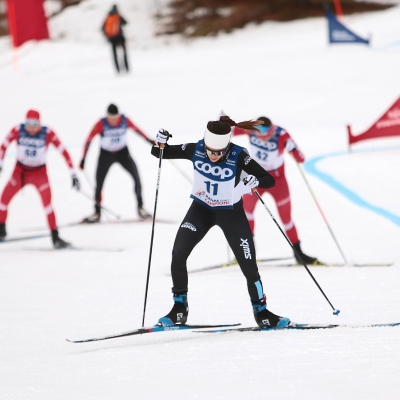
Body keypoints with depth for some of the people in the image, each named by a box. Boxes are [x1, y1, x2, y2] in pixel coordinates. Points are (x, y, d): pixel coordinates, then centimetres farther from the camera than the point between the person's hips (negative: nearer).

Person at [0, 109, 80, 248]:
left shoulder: (48, 134, -23)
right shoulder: (18, 131, -19)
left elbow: (64, 152, -18)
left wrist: (73, 174, -19)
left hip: (39, 172, -2)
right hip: (20, 170, 2)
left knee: (47, 202, -17)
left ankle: (55, 238, -9)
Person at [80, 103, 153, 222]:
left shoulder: (125, 120, -19)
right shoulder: (101, 124, -24)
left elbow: (136, 129, 0)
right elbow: (89, 140, -16)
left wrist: (148, 140, 6)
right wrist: (83, 158, -16)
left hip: (123, 153, 1)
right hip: (106, 155, -1)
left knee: (136, 177, -13)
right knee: (99, 184, 0)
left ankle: (140, 207, 2)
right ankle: (97, 212, 17)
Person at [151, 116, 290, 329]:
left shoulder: (238, 157, -25)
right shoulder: (195, 150, -18)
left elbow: (269, 180, -24)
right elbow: (159, 153, -5)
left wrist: (254, 182, -44)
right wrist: (160, 143, -27)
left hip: (231, 213, -2)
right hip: (201, 209, 2)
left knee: (249, 265, -2)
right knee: (178, 254, -15)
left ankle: (261, 312, 19)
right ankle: (179, 308, 0)